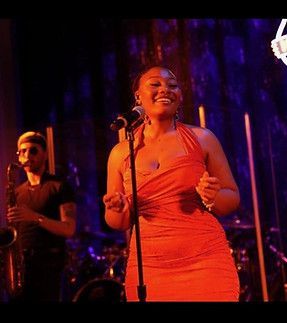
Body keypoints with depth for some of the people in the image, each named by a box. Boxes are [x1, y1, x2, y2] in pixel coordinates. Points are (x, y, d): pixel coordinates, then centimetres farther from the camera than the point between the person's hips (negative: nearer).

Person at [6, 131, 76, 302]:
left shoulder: (59, 186, 1)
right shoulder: (18, 192, 18)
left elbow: (69, 229, -9)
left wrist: (36, 217, -22)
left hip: (48, 262, -5)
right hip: (20, 262, 5)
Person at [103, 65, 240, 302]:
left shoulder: (202, 139, 3)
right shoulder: (120, 152, 7)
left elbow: (233, 200, 8)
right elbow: (118, 224, 15)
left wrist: (214, 197, -13)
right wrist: (118, 210, -7)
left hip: (206, 261, -1)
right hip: (148, 267, 1)